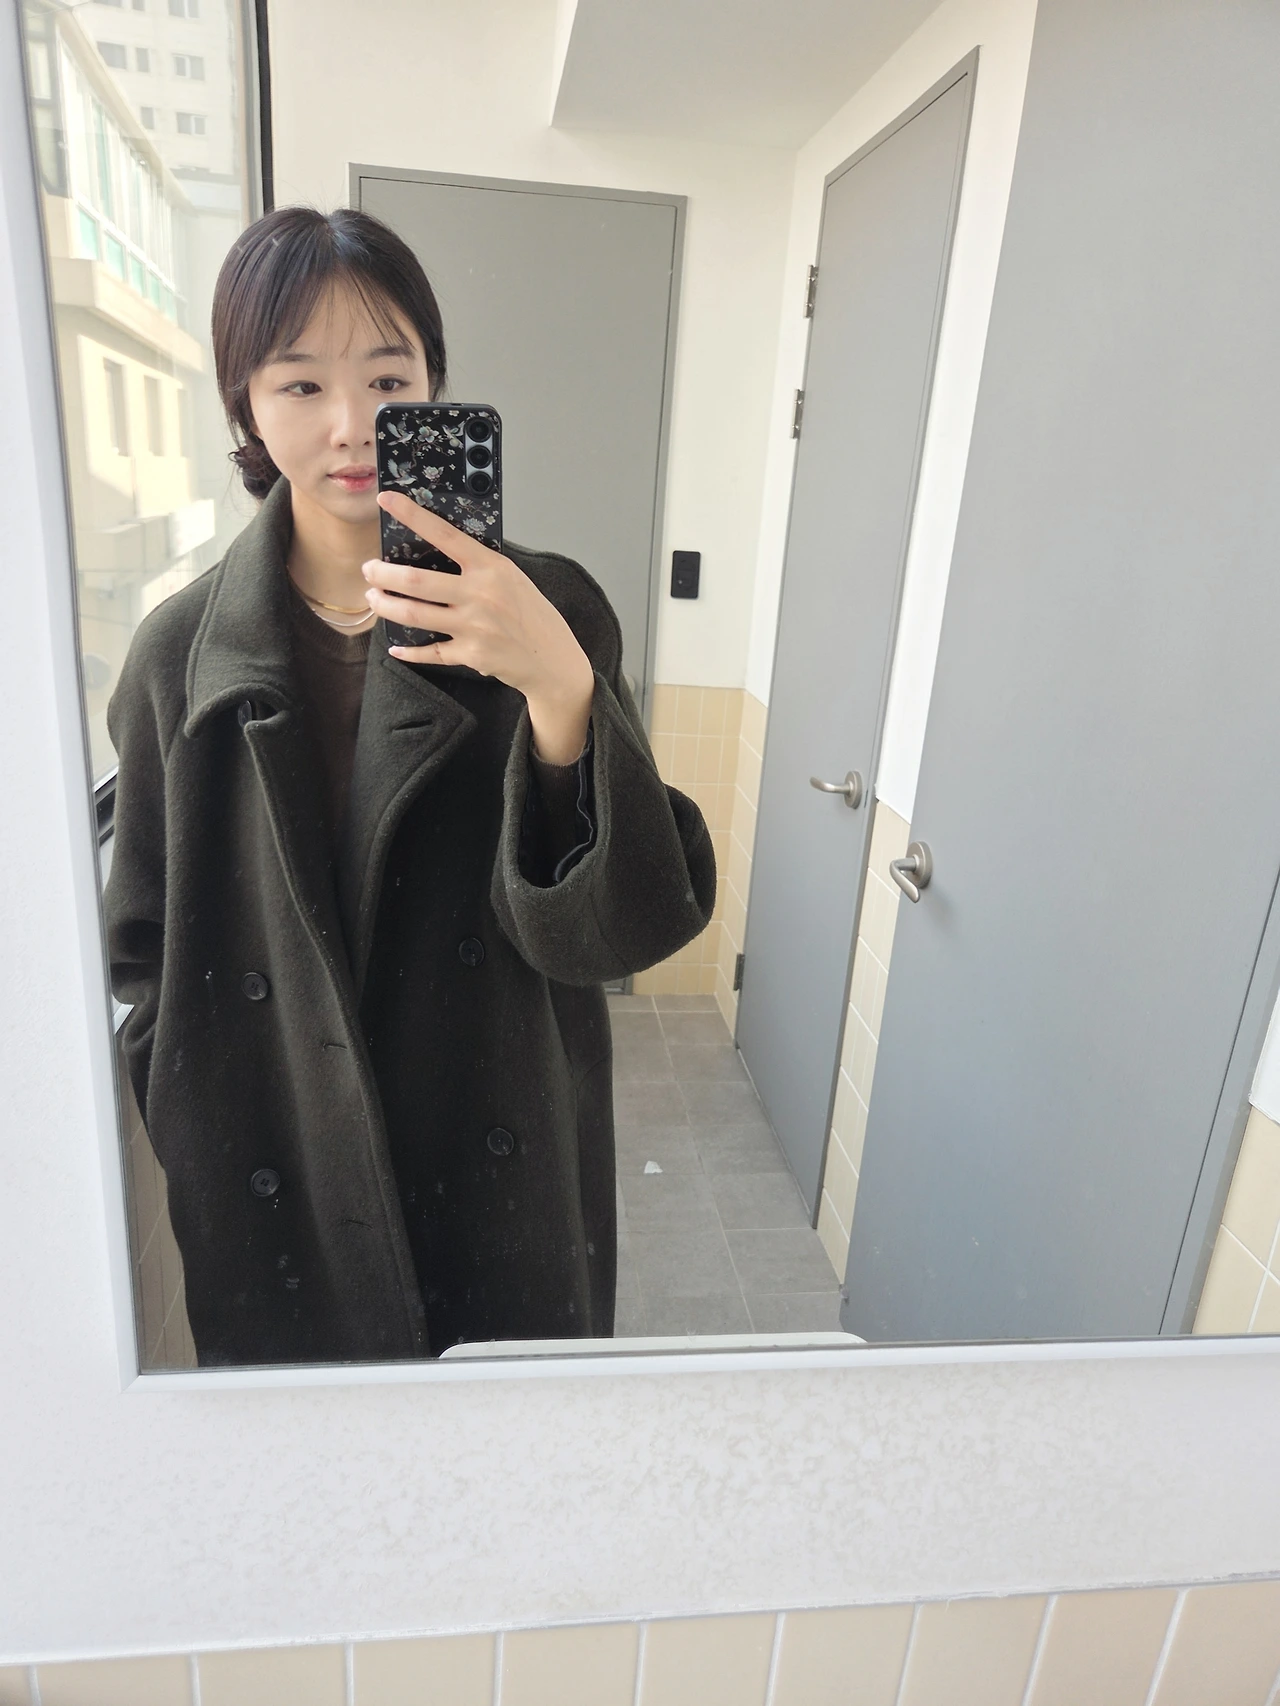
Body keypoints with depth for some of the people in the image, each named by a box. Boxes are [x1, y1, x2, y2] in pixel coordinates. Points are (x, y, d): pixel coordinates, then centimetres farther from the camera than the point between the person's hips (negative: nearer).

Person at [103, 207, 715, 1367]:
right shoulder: (183, 652, -6)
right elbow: (146, 959, 2)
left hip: (508, 1187, 0)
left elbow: (631, 928, -19)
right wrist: (213, 1151, -5)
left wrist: (561, 688, -32)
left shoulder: (546, 612, -11)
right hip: (275, 1213, 1)